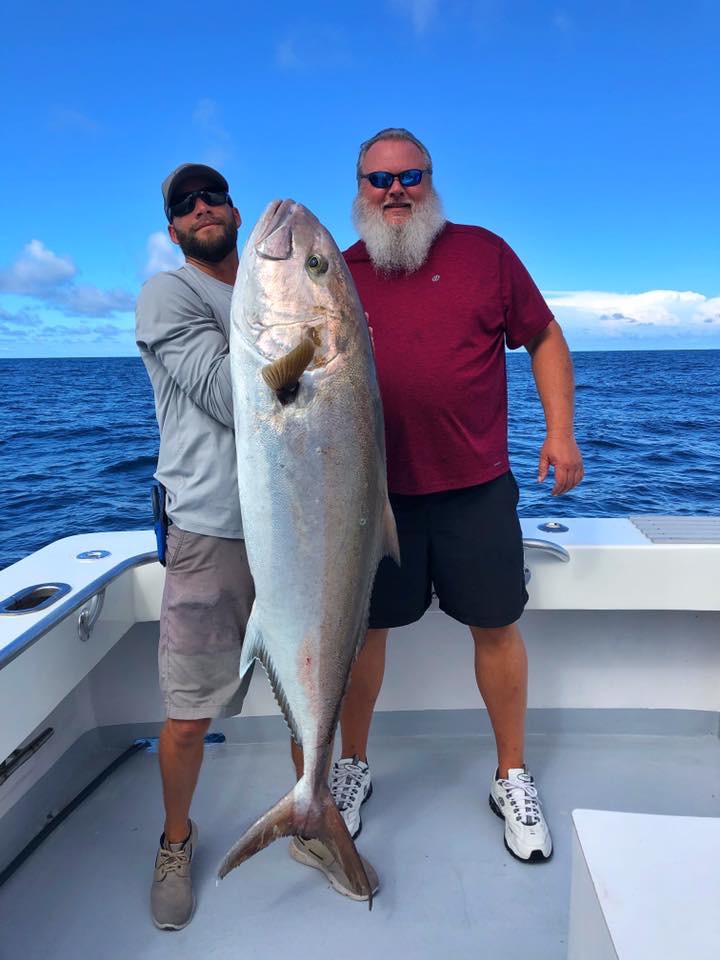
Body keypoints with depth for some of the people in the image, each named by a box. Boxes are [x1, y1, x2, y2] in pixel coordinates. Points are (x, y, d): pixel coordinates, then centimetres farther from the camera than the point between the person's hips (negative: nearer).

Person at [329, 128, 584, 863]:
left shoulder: (483, 252, 3)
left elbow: (545, 339, 7)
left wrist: (560, 431, -2)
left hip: (476, 486, 0)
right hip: (374, 490, 1)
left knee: (497, 627, 8)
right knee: (363, 626, 10)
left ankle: (512, 777, 31)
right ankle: (352, 766, 34)